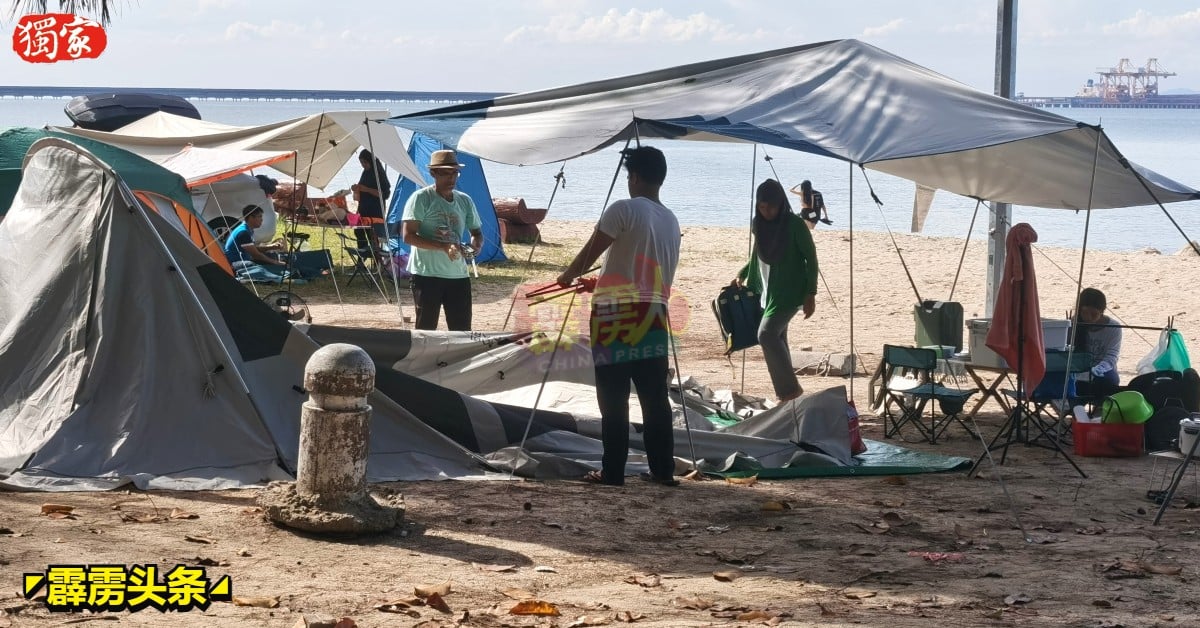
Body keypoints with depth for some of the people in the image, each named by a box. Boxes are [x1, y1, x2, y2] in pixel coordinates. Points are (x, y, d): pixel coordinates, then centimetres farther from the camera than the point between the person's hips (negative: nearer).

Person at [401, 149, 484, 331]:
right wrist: (443, 247, -23)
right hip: (427, 274, -5)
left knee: (462, 331, 5)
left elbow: (477, 232, 21)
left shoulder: (465, 201, 10)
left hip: (458, 275, 5)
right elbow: (408, 236, -14)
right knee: (426, 330, -1)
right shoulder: (421, 198, -7)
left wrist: (476, 246, -5)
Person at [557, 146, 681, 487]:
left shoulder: (624, 209, -9)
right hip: (653, 319, 6)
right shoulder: (671, 221, 13)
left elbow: (590, 253, -7)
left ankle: (612, 472, 0)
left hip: (616, 316, -6)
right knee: (655, 399, 8)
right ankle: (663, 469, 9)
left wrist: (568, 276, 12)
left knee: (614, 400, -2)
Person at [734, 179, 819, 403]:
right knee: (776, 338, 8)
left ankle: (790, 389, -13)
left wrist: (811, 294, -14)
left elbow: (811, 258, -10)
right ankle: (785, 393, 14)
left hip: (790, 292, -7)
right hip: (766, 292, 7)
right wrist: (742, 275, 9)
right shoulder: (759, 224, 6)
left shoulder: (794, 225, -14)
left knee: (767, 334, -19)